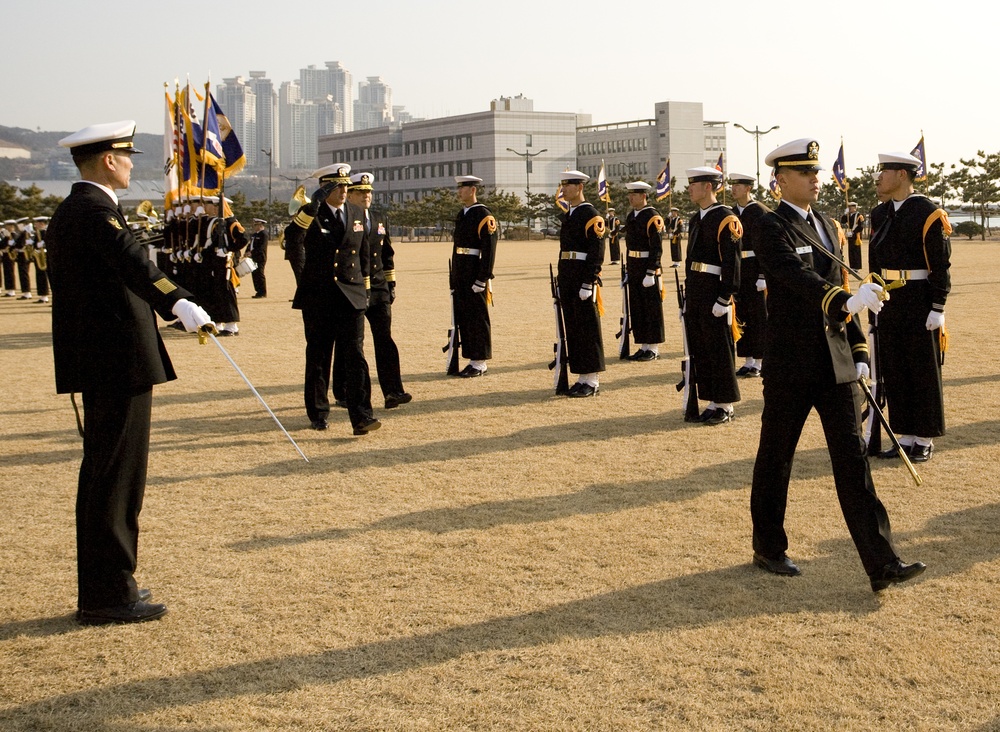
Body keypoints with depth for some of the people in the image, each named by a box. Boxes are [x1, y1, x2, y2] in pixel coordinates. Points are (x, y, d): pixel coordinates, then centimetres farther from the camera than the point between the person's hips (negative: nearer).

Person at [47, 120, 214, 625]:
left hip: (97, 363, 11)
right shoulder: (95, 211, -16)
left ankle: (101, 588, 26)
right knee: (116, 476, -5)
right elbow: (133, 263, -34)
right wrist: (179, 303, -49)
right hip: (119, 362, -11)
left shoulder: (67, 213, 16)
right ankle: (108, 596, 1)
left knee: (103, 474, 16)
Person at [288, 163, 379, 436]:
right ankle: (318, 414, 21)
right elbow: (291, 236, -24)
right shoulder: (311, 214, -3)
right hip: (317, 298, -2)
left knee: (355, 357, -8)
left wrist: (364, 287, 19)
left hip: (351, 297, 2)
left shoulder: (357, 214, 9)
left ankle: (361, 417, -11)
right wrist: (313, 204, -31)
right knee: (318, 359, 8)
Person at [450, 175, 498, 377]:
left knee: (477, 319, -3)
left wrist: (482, 279, -19)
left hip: (475, 276, -9)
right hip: (461, 276, 9)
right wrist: (454, 278, 16)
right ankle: (472, 361, 18)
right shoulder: (461, 215, 16)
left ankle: (480, 364, 4)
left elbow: (489, 249, -16)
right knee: (463, 318, 10)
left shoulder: (483, 215, -10)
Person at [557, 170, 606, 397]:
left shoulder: (591, 215, -10)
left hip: (584, 278, -9)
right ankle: (582, 378, 16)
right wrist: (560, 281, 17)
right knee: (572, 328, 10)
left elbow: (597, 252, -16)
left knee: (588, 329, -3)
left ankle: (592, 381, 2)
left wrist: (588, 283, -20)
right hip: (568, 279, 9)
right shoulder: (568, 215, 16)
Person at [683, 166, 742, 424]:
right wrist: (689, 294, 17)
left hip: (714, 294, -8)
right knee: (700, 349, 10)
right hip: (696, 294, 8)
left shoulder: (725, 218, -11)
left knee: (720, 351, 0)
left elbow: (732, 262, -15)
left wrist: (724, 297, -19)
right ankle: (712, 401, 19)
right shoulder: (696, 219, 14)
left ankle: (724, 407, 8)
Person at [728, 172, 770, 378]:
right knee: (742, 317, 9)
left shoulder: (760, 212, -8)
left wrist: (763, 275, -17)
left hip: (755, 271, -6)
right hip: (737, 272, 6)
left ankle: (758, 363, 6)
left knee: (758, 318, 0)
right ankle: (748, 361, 16)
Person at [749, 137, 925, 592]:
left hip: (836, 363, 6)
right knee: (776, 458, 9)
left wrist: (858, 352, 11)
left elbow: (838, 287, 17)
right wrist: (845, 301, -43)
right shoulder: (770, 228, -9)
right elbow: (800, 278, -26)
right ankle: (768, 549, 25)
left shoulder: (828, 226, 14)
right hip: (790, 366, -6)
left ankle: (882, 564, 0)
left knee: (853, 459, 1)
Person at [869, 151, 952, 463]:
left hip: (919, 303, -7)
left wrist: (938, 308, -15)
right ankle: (905, 437, 19)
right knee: (894, 370, 9)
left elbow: (941, 264, -12)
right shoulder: (882, 213, 9)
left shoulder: (927, 212, -11)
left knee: (924, 371, 3)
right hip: (889, 304, 7)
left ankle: (924, 441, 13)